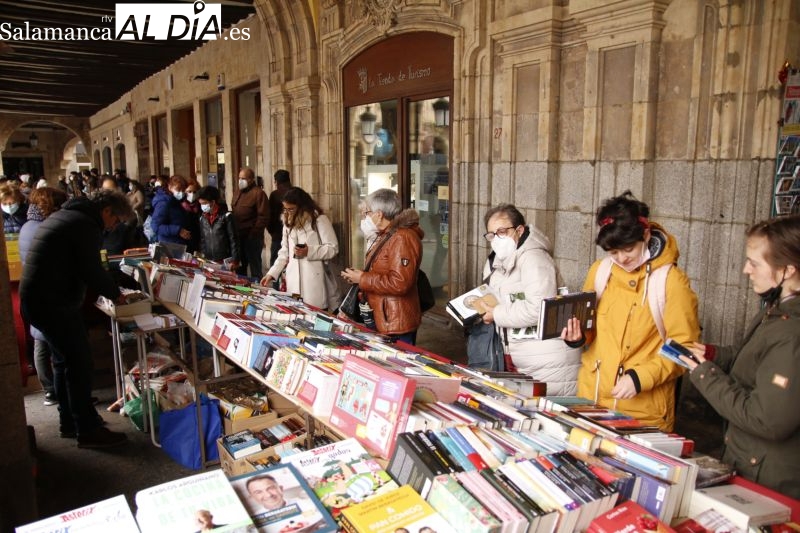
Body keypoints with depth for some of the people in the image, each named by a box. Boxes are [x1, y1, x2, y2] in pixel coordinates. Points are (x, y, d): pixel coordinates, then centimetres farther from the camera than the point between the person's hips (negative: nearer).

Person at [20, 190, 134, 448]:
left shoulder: (64, 215, 18)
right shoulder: (86, 225, -14)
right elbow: (92, 270, -19)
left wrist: (110, 290, 18)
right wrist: (115, 294, -2)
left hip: (36, 299, 10)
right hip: (53, 304, -10)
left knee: (64, 359, 18)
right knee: (79, 361, -5)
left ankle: (69, 421, 29)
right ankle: (88, 431, 1)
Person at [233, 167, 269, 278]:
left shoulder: (258, 193, -9)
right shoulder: (237, 193, 17)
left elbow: (264, 217, -15)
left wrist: (253, 233, -17)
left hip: (252, 238, -8)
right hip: (238, 237, 8)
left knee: (255, 268, -1)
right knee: (239, 267, 16)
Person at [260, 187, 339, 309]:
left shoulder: (320, 220, -2)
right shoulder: (288, 223, 17)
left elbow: (333, 248, -5)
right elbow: (284, 252, 19)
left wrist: (309, 251, -17)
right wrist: (272, 273, 9)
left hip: (313, 280, -5)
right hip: (293, 280, 5)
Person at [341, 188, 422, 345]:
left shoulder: (403, 238, -20)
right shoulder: (386, 235, 15)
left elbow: (399, 283, -28)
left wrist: (362, 279, -18)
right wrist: (358, 276, 8)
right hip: (382, 320, 10)